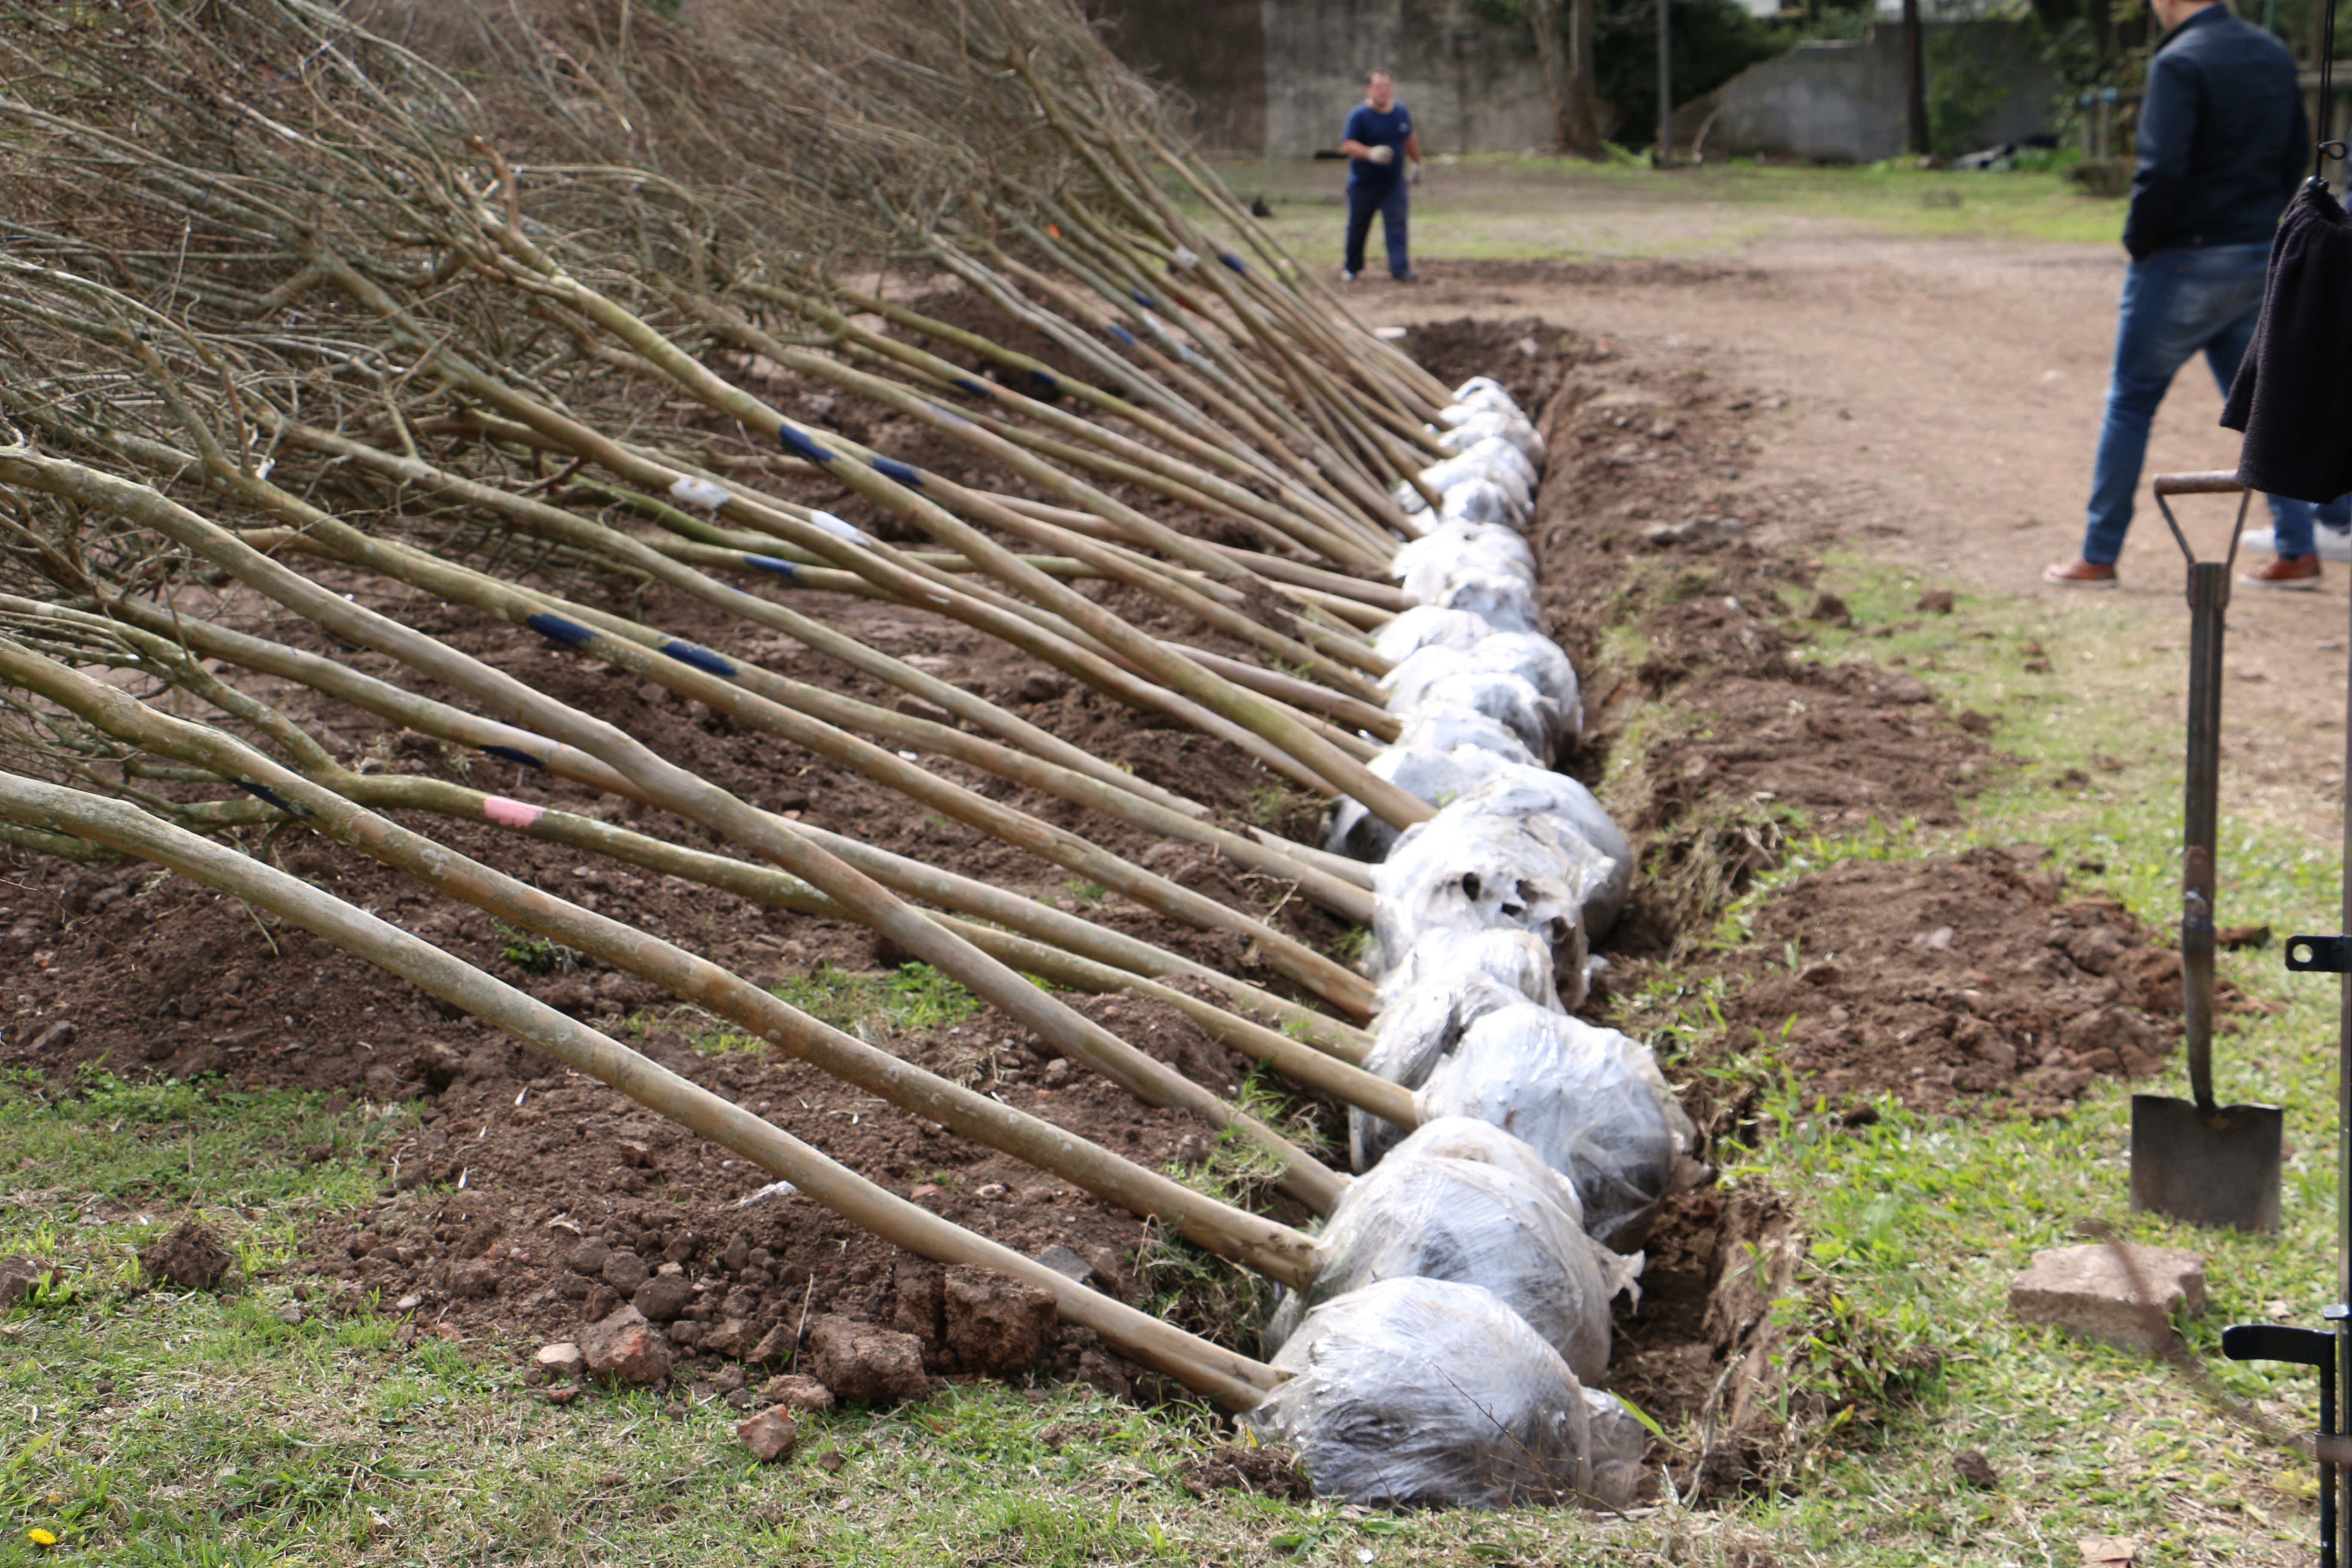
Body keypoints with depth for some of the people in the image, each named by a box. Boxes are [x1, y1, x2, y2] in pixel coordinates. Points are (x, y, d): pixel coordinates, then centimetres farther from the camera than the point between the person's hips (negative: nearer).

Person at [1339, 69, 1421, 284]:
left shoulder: (1402, 113, 6)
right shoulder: (1359, 115, -12)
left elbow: (1410, 140, 23)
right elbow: (1347, 145, -19)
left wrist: (1417, 162, 28)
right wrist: (1371, 153, -34)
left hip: (1394, 182, 3)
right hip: (1363, 184, -3)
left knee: (1396, 224, -8)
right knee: (1358, 227, 7)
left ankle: (1400, 268, -11)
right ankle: (1352, 269, 25)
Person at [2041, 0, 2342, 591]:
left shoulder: (2179, 63, -16)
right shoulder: (2273, 54, 10)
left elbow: (2161, 171, -23)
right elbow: (2296, 153, 15)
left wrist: (2139, 240, -10)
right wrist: (2261, 220, 17)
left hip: (2186, 261, -7)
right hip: (2261, 261, 7)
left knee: (2130, 403, 3)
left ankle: (2098, 557, 7)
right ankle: (2297, 551, 10)